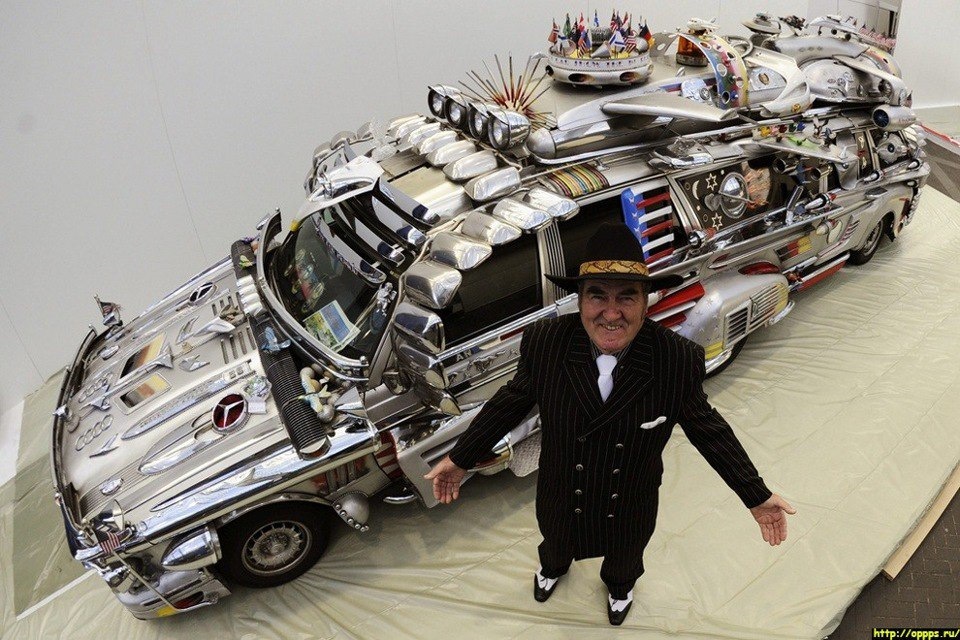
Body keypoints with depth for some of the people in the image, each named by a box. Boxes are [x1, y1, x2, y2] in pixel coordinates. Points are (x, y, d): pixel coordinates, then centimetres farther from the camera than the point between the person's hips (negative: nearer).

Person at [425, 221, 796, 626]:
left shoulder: (679, 360, -29)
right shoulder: (543, 343, -28)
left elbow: (703, 425, -12)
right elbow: (514, 400, -11)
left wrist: (757, 496, -7)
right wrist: (461, 458, -7)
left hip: (631, 510, 0)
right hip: (560, 499, 1)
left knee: (625, 560, 33)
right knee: (556, 545, 34)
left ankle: (619, 586, 70)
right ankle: (553, 567, 71)